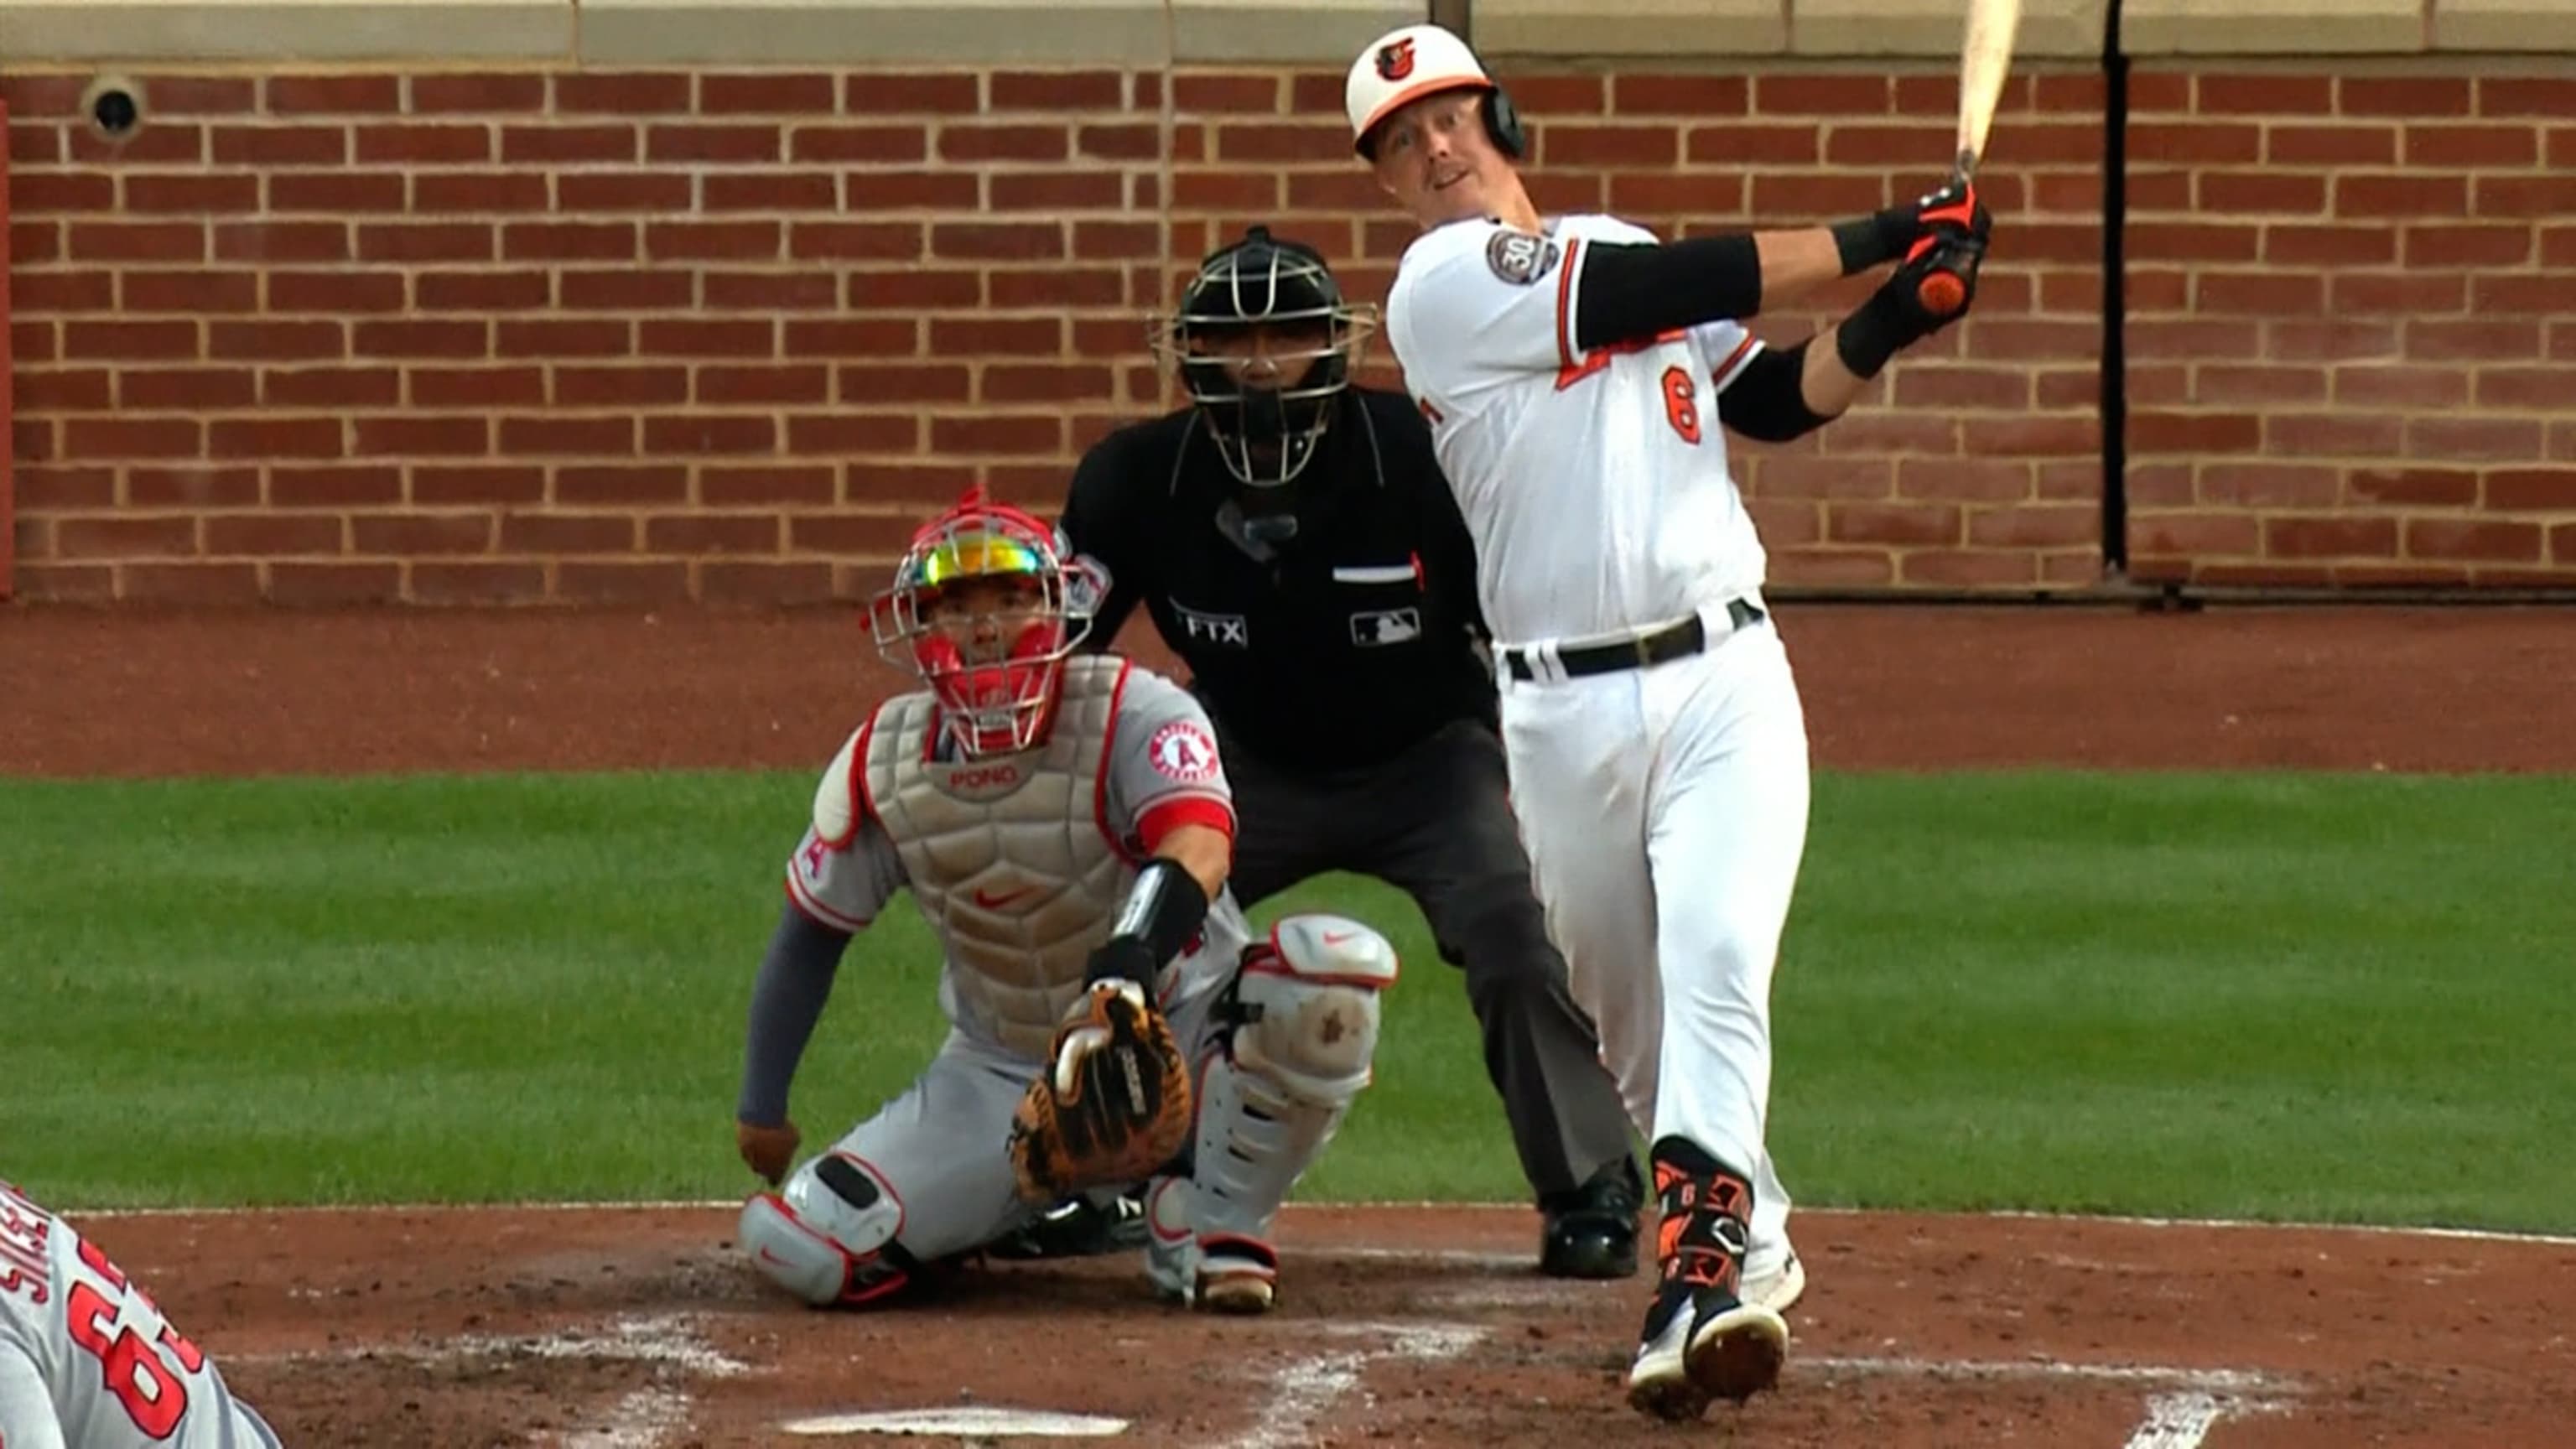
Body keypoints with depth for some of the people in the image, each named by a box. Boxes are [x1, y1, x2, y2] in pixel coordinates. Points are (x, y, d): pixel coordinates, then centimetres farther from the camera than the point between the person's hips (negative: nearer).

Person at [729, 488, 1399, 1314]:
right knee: (803, 1249, -17)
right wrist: (761, 1108, 10)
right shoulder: (881, 768, -6)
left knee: (1338, 966, -34)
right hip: (1002, 1081, 3)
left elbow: (1199, 850, -40)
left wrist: (1126, 969, -59)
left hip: (1181, 1041, -3)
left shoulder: (1135, 716, -20)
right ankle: (1027, 1208, 13)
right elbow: (811, 936, 8)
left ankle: (1215, 1218, -13)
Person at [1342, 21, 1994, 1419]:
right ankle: (1755, 1251, 28)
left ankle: (1702, 1270, -30)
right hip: (1563, 712, -2)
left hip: (1725, 677, 2)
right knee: (1631, 1017, 7)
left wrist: (1881, 326, -3)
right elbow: (1681, 290, -11)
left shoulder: (1620, 249, 16)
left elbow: (1774, 397, 16)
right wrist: (1876, 240, -6)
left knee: (1715, 965, -19)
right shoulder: (1445, 286, -5)